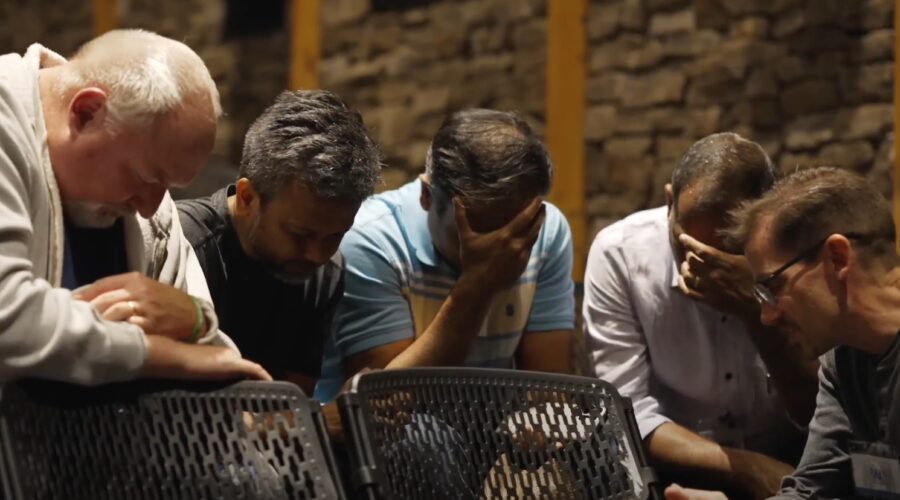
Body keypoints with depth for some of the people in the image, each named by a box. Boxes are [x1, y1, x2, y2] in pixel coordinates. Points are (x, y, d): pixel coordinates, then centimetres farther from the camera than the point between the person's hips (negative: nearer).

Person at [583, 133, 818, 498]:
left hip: (786, 463, 0)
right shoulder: (619, 253, -12)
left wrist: (755, 310, -25)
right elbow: (627, 414, -14)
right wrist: (749, 469, -23)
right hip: (672, 467, 0)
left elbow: (827, 417, -14)